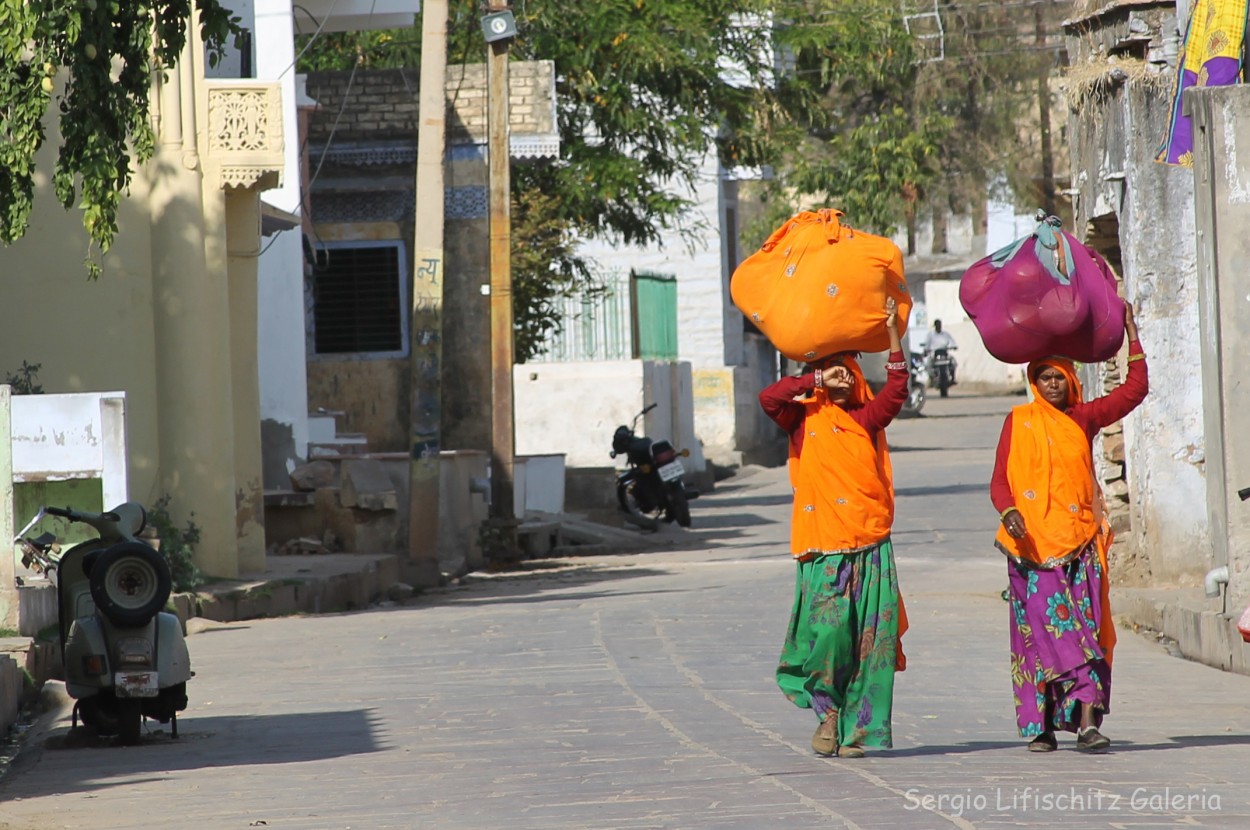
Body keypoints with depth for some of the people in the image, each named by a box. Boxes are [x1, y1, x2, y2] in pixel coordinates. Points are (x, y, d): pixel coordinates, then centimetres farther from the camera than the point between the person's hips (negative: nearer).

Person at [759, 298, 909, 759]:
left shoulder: (864, 421, 15)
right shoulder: (803, 418, 10)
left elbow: (895, 390, 1)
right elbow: (769, 398, -8)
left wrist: (892, 333, -5)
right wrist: (819, 380, -4)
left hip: (871, 547, 2)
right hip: (822, 548, -2)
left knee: (869, 638, -2)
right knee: (827, 626, -16)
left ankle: (858, 728, 3)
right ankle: (827, 708, 5)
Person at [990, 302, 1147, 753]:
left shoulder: (1084, 419, 12)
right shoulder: (1019, 422, 7)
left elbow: (1134, 389, 11)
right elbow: (1000, 481, 4)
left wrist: (1131, 332, 9)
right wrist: (1009, 512, -16)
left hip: (1079, 542, 1)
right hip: (1033, 543, -1)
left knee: (1084, 627, -7)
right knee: (1039, 628, -4)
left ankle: (1087, 721, -16)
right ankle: (1040, 726, 0)